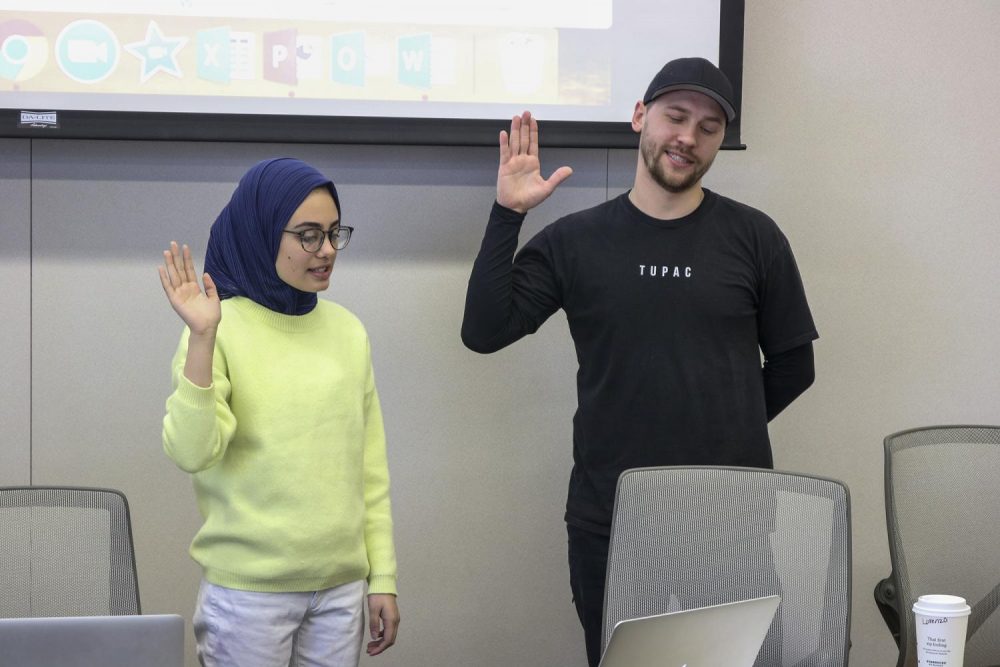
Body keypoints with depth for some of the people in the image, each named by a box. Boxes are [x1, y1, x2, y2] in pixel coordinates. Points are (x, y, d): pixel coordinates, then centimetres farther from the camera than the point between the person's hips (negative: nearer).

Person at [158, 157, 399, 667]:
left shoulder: (348, 330, 6)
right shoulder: (223, 329, -7)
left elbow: (370, 467, 11)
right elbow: (190, 452, -18)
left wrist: (383, 577, 9)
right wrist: (203, 339, -26)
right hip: (249, 592, -4)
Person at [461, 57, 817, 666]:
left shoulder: (754, 238, 3)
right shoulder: (575, 241, 3)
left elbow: (792, 365, 9)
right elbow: (485, 331, -5)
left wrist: (726, 432, 6)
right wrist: (507, 214, -10)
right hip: (607, 521, 0)